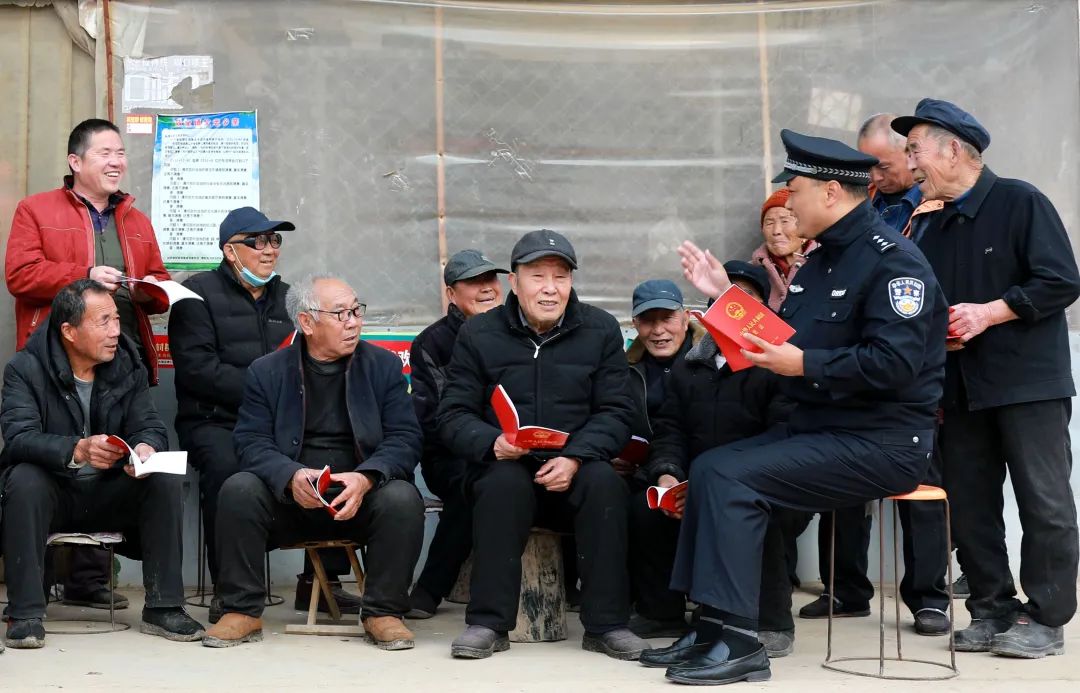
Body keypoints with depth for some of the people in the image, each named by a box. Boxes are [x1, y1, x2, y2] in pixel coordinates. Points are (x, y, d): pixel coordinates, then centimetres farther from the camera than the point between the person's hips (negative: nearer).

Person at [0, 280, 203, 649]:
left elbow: (149, 426, -2)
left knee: (167, 480, -22)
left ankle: (163, 607, -17)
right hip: (53, 491, -3)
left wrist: (146, 448, -29)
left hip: (110, 492, 3)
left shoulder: (128, 366, 3)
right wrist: (77, 450, -44)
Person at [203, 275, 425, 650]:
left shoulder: (384, 366, 6)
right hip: (289, 500, 0)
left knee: (402, 498, -30)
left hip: (360, 501, 0)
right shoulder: (267, 372, 6)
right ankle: (242, 611, -14)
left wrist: (365, 478, -23)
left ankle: (383, 612, -13)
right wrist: (290, 476, -27)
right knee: (238, 489, -27)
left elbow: (405, 439, -3)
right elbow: (251, 442, -5)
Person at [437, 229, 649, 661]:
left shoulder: (601, 330, 4)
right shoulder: (478, 334, 3)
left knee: (604, 481, -31)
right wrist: (492, 443, -23)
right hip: (505, 466, -1)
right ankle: (488, 623, -25)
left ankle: (606, 624, -22)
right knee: (504, 482, -34)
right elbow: (453, 416, 0)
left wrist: (575, 457, -20)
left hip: (574, 471, 1)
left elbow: (615, 412, -1)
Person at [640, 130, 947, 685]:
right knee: (708, 468, 0)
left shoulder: (891, 261, -16)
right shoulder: (824, 257, 15)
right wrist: (728, 297, 12)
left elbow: (895, 364, -26)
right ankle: (711, 630, 1)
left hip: (881, 444, -10)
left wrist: (805, 365, -25)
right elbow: (782, 338, 18)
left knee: (732, 477, -21)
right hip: (820, 427, 10)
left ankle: (738, 644, -20)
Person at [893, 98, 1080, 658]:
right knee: (969, 504, 8)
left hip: (1028, 381, -7)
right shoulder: (934, 228, 14)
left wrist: (989, 313, -18)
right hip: (962, 387, 7)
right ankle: (993, 610, 19)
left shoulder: (1020, 203, -7)